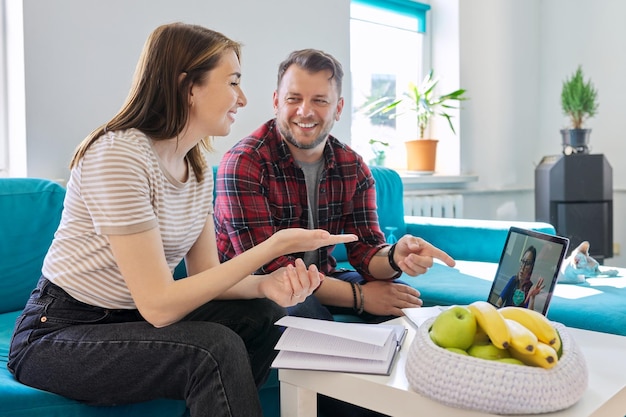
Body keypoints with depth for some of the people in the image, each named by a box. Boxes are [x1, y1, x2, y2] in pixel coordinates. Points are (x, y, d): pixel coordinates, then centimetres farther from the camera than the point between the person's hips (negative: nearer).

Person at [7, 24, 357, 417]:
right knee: (215, 347, -28)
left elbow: (205, 274, -1)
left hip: (131, 319, 8)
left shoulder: (199, 168, 2)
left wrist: (265, 283, -22)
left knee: (265, 316, -6)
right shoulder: (118, 153, -24)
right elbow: (158, 305, -26)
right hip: (56, 335, -7)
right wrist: (274, 245, -26)